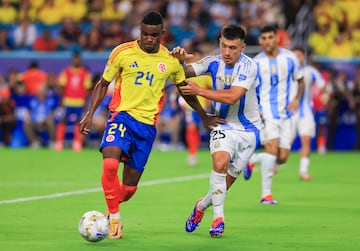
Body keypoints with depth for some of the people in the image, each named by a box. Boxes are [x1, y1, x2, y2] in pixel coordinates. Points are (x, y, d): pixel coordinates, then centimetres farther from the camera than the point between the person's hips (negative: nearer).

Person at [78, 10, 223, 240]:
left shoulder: (171, 60, 3)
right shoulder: (122, 53, -3)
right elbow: (103, 84, 6)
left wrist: (205, 117, 26)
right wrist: (90, 114, -5)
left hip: (147, 123, 2)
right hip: (121, 115, -2)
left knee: (130, 186, 2)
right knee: (109, 164, -28)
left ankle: (112, 211, 34)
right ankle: (114, 217, -9)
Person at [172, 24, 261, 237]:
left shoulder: (249, 67, -18)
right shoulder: (213, 62, -5)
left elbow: (231, 97, -27)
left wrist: (199, 90, -26)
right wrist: (180, 60, -21)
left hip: (247, 129, -1)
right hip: (223, 125, 1)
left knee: (227, 180, 3)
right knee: (220, 162, -28)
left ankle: (202, 205, 32)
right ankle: (218, 218, -18)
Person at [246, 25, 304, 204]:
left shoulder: (289, 58, 1)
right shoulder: (255, 63, -3)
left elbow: (300, 81, 14)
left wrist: (296, 99, -4)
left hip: (286, 113, 3)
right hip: (266, 112, -3)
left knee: (282, 158, -1)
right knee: (272, 147, -23)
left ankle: (252, 159, 29)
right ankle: (266, 193, -15)